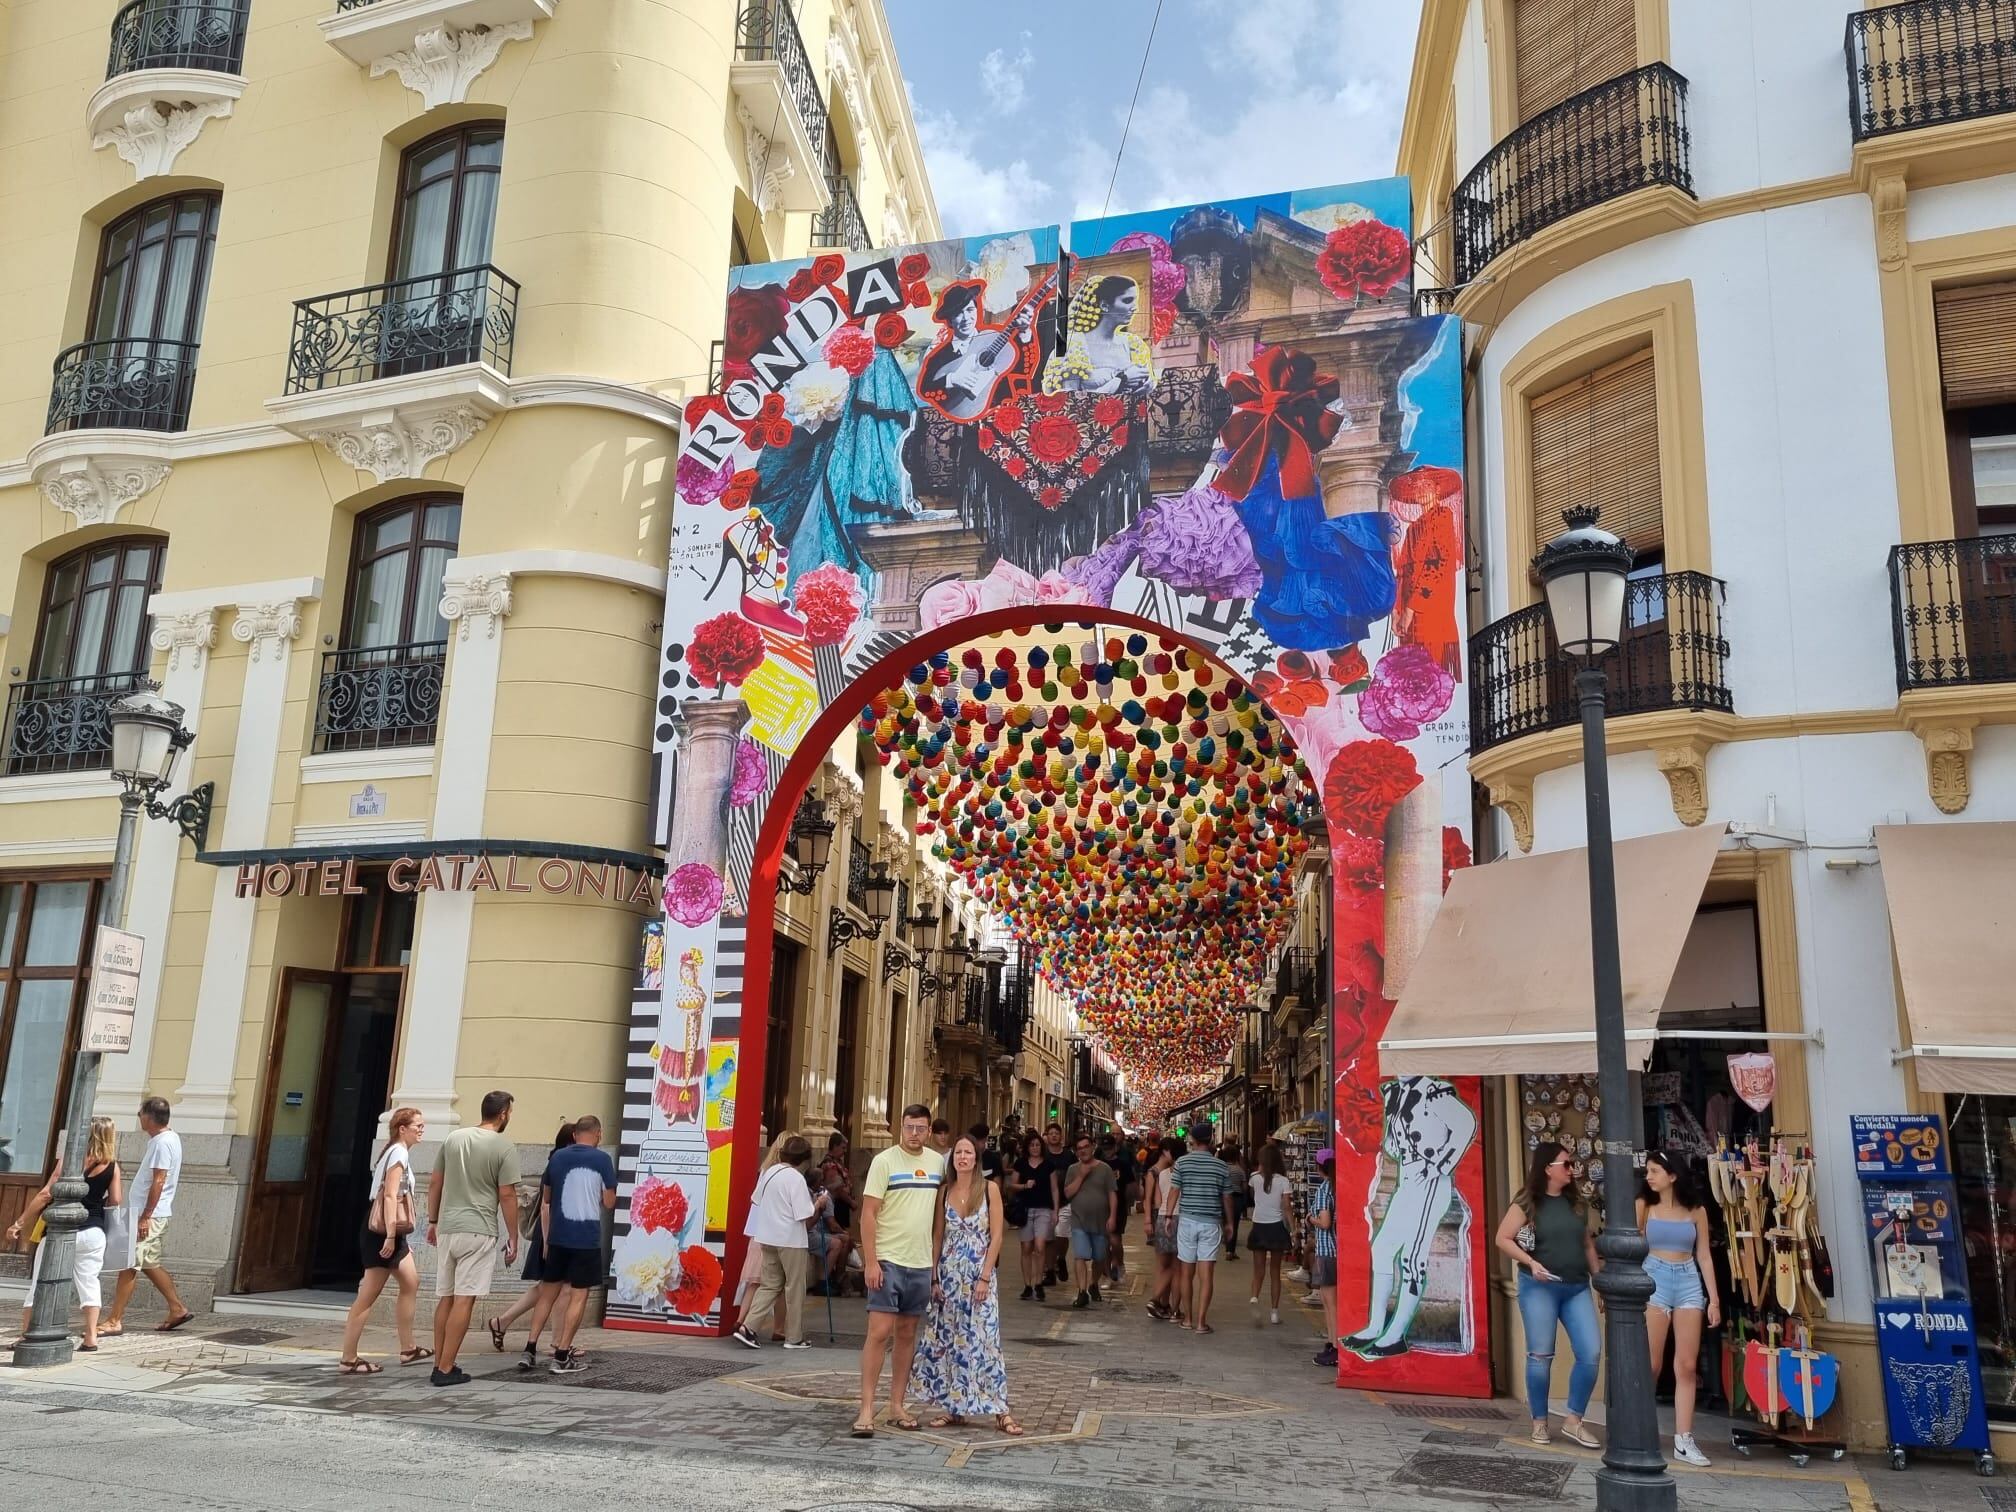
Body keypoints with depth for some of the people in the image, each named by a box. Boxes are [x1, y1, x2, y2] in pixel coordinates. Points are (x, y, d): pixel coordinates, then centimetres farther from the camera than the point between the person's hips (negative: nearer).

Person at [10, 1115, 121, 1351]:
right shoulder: (112, 1166, 0)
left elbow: (46, 1195, -10)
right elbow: (115, 1201, -1)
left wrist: (19, 1223, -4)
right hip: (94, 1232, 2)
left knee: (40, 1283, 9)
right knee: (89, 1283, 8)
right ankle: (91, 1337, 4)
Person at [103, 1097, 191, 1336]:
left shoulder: (162, 1143, -16)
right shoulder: (169, 1138, 15)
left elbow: (158, 1182, -21)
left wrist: (145, 1217, -22)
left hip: (148, 1215, -10)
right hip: (152, 1213, 10)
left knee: (129, 1266, -6)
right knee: (150, 1264, 15)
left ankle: (115, 1322, -2)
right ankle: (177, 1309, 18)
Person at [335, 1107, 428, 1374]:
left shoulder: (395, 1151, 18)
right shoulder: (400, 1153, -12)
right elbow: (390, 1195, -21)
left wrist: (399, 1236, 22)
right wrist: (390, 1235, -25)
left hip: (389, 1230, 11)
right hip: (383, 1231, -11)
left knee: (411, 1283, 14)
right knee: (369, 1295, -5)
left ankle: (408, 1349, 20)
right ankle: (348, 1359, 0)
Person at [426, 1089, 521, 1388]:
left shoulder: (453, 1138, 9)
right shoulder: (505, 1147, -8)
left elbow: (434, 1183, 13)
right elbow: (507, 1195, -9)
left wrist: (432, 1221, 22)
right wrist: (513, 1238, -1)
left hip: (447, 1229, 6)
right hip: (478, 1231, -6)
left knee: (445, 1298, 12)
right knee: (463, 1300, -3)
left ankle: (440, 1365, 17)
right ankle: (445, 1369, -3)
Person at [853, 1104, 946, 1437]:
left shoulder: (937, 1162, 7)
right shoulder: (884, 1161, -8)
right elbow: (868, 1213, -10)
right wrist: (870, 1261, -17)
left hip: (921, 1262, 5)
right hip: (887, 1260, -5)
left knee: (907, 1334, 11)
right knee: (880, 1332, -9)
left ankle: (897, 1404, 19)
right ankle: (866, 1409, -4)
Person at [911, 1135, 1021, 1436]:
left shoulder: (989, 1189, -4)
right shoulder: (945, 1191, 5)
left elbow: (996, 1236, -6)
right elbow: (937, 1238, 7)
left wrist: (984, 1277, -11)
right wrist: (934, 1278, 1)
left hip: (980, 1274, -3)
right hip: (950, 1273, 3)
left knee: (983, 1340, -6)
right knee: (949, 1340, 6)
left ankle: (1000, 1411, -1)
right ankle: (953, 1408, 17)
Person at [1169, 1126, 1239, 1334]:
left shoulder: (1182, 1163, -3)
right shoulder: (1222, 1167, 1)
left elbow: (1175, 1193, -3)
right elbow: (1226, 1198, 6)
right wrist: (1229, 1223, 17)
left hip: (1187, 1221, 0)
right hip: (1211, 1223, 0)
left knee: (1187, 1272, 11)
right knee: (1206, 1275, -1)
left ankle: (1188, 1318, 18)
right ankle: (1201, 1322, -4)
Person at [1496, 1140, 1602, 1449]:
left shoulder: (1576, 1204, 12)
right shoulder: (1527, 1203, -4)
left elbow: (1587, 1245, 19)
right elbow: (1503, 1239, -6)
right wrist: (1531, 1262, -17)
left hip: (1577, 1288, 5)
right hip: (1539, 1287, -5)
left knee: (1591, 1353, -5)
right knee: (1540, 1356, -1)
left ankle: (1572, 1421, 7)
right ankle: (1539, 1422, 14)